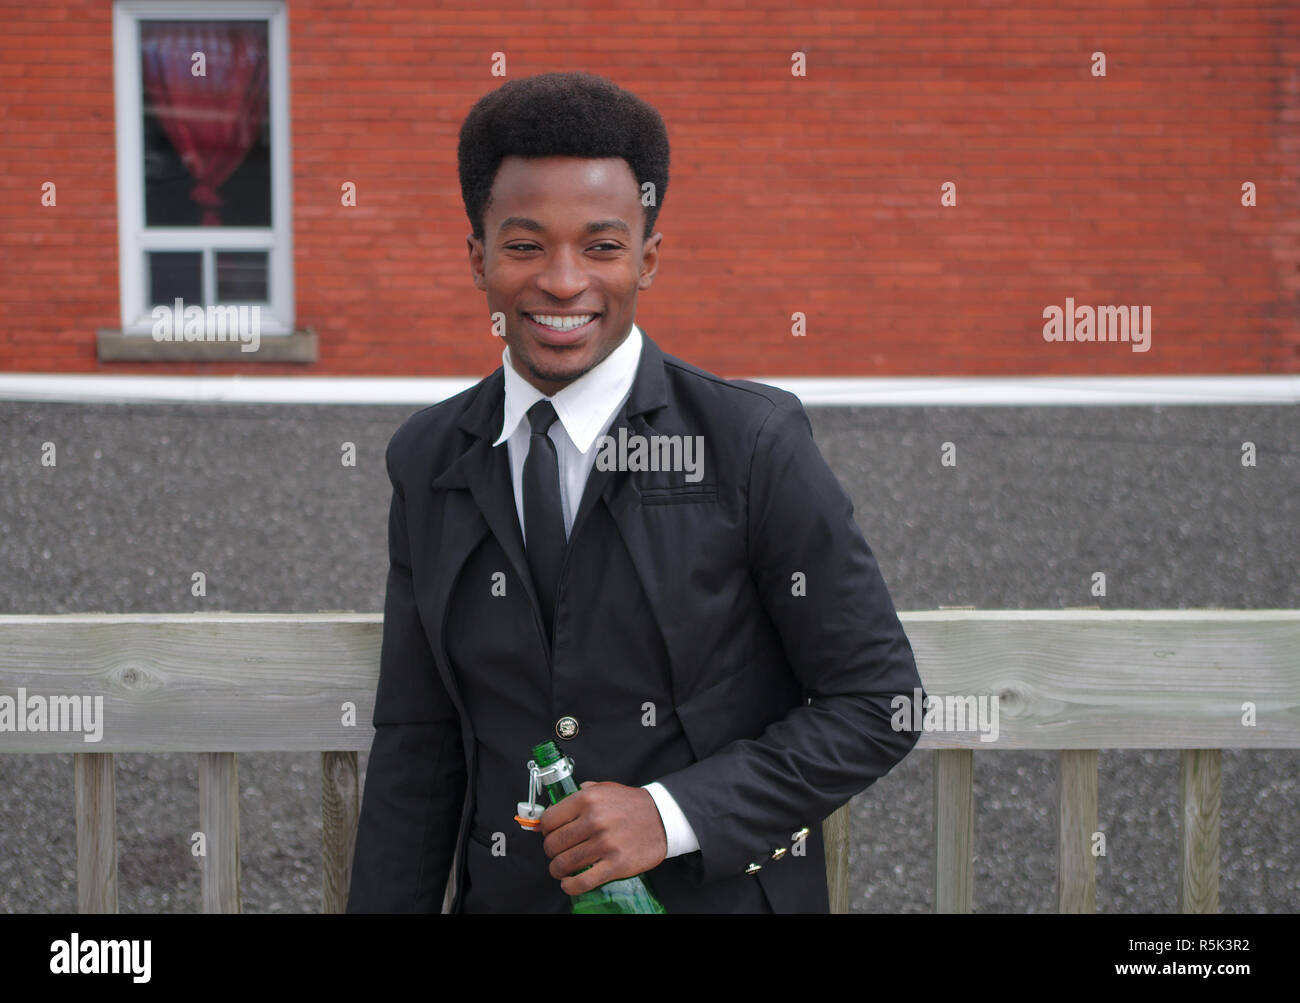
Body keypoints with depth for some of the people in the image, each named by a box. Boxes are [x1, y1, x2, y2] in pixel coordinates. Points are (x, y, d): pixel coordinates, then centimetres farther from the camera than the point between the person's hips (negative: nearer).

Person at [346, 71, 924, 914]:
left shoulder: (754, 442, -12)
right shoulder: (429, 460, 1)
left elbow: (878, 704, -10)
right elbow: (417, 746, 4)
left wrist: (671, 812, -19)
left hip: (718, 893, -3)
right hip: (505, 894, 4)